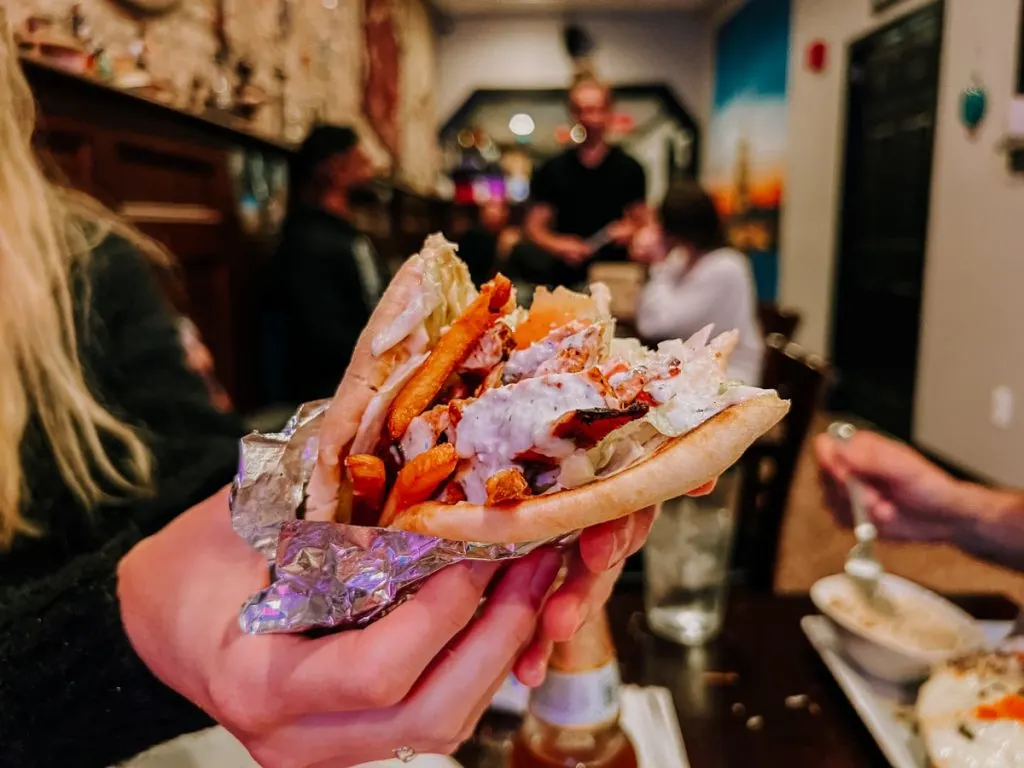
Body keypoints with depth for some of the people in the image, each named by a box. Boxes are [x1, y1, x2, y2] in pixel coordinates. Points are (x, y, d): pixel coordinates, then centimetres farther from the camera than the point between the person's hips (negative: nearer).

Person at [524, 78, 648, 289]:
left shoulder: (628, 169, 7)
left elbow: (643, 223, 11)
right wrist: (558, 246, -11)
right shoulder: (553, 170, 8)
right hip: (565, 278, 0)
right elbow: (534, 227, 7)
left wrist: (630, 233, -11)